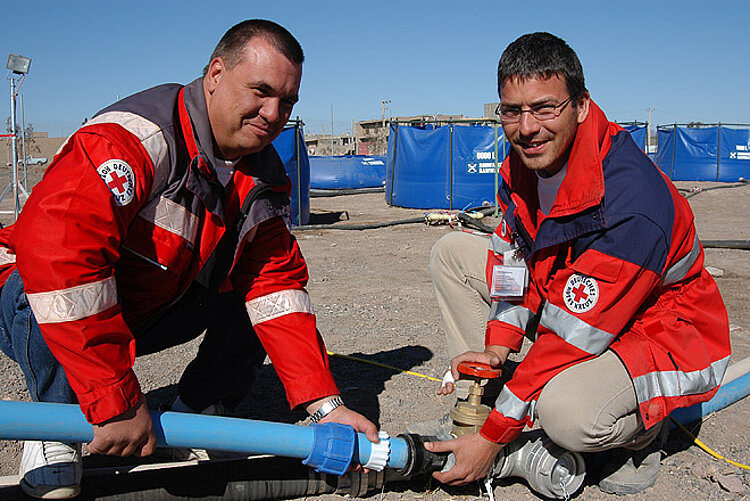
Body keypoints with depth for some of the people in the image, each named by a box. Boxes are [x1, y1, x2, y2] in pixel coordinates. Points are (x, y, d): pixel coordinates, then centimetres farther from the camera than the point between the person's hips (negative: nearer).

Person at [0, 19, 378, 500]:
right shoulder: (141, 136, -30)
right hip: (46, 318, -6)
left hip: (146, 313, 6)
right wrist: (117, 403, -41)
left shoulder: (264, 180, -5)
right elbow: (57, 250, -42)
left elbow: (276, 288, -8)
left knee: (270, 283, -6)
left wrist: (326, 405, -18)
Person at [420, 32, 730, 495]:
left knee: (567, 412, -39)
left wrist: (493, 438, -28)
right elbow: (518, 261, 4)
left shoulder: (633, 206, -35)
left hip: (663, 340, -8)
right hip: (568, 302, 8)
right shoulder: (522, 166, -8)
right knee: (453, 252, 1)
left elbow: (573, 337, -33)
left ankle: (641, 430, -1)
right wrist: (498, 346, -12)